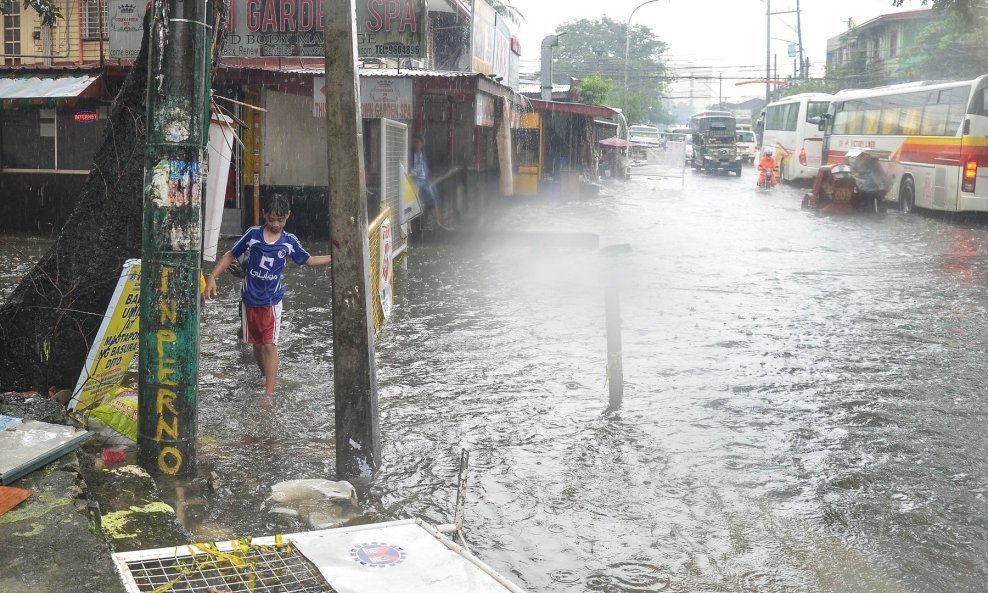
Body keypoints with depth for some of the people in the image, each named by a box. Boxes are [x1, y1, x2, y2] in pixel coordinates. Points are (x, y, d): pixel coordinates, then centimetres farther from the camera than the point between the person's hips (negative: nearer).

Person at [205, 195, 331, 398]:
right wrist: (212, 277, -5)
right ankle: (266, 377, 36)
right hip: (250, 299, 2)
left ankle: (269, 393, -6)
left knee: (270, 345, -7)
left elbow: (308, 260, 11)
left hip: (271, 301, -2)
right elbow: (231, 255, 3)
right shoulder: (253, 234, -5)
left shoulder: (289, 241, -3)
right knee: (257, 344, 14)